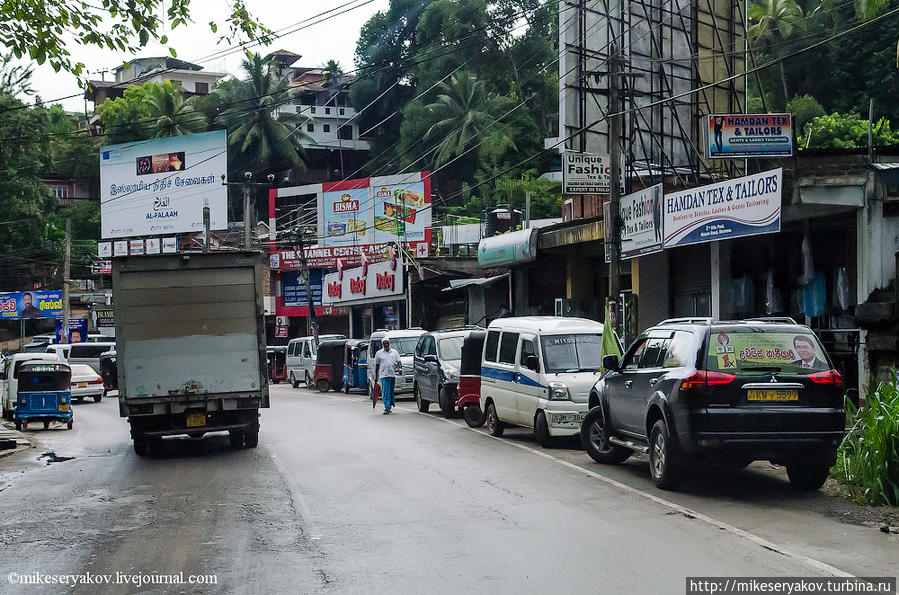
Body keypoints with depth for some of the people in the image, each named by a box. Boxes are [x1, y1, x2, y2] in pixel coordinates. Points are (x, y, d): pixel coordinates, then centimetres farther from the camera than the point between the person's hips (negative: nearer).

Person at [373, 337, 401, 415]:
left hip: (393, 375, 2)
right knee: (385, 392, -11)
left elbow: (398, 362, 8)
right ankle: (387, 408, -16)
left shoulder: (394, 352, 13)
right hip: (383, 375, -2)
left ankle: (389, 406, 21)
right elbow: (377, 366, 11)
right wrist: (376, 377, 9)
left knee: (391, 392, 9)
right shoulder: (379, 353, 9)